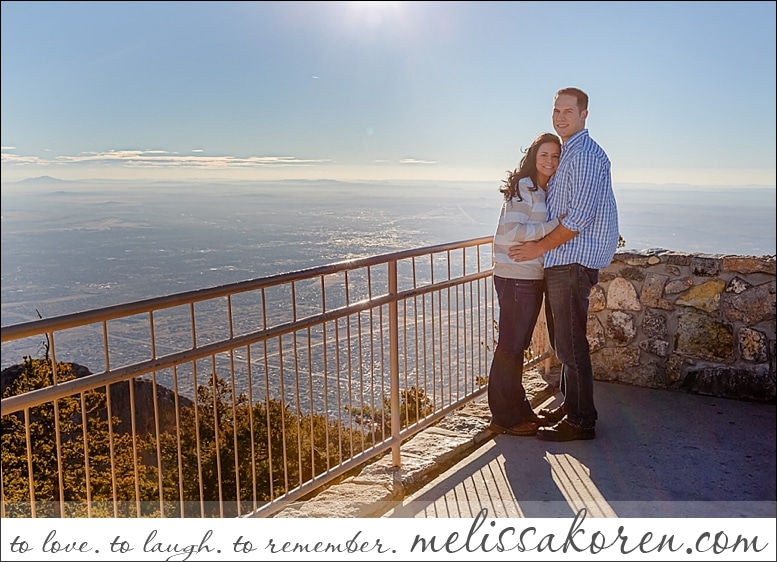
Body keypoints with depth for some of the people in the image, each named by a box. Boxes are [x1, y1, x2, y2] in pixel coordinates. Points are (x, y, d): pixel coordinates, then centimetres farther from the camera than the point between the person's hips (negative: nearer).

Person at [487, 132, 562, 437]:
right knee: (510, 345, -1)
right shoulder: (524, 187, -12)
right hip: (516, 276, -9)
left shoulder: (546, 190, 16)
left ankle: (518, 409, 29)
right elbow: (511, 230, -21)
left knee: (518, 345, 17)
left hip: (533, 276, 9)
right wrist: (555, 225, -24)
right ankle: (504, 418, 9)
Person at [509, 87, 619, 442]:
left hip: (573, 262, -10)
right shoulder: (568, 153, 19)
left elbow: (579, 217, -21)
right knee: (562, 341, 17)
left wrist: (539, 247, -15)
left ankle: (581, 422, 5)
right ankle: (570, 406, 30)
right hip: (560, 262, 10)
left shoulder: (585, 155, -14)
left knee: (570, 344, -5)